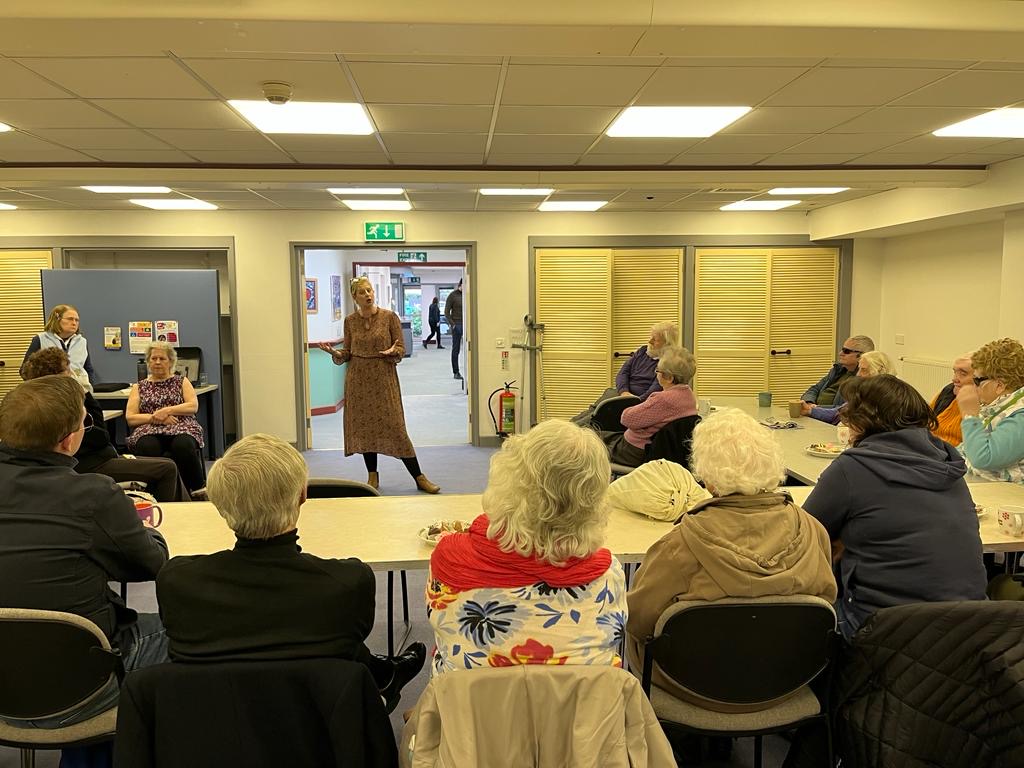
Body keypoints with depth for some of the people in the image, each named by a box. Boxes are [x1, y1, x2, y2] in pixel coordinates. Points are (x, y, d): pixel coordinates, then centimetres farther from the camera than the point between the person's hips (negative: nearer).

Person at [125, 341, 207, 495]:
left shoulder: (182, 382, 21)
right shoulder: (139, 387, 22)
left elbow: (193, 406, 4)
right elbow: (130, 418, 9)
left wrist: (167, 410, -9)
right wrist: (156, 417, -6)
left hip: (181, 427, 0)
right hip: (149, 431, 1)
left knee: (183, 445, -38)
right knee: (148, 447, -38)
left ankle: (198, 491, -27)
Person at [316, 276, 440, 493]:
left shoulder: (389, 317, -3)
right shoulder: (350, 321, 5)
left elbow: (401, 348, -2)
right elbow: (347, 353, 11)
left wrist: (391, 352, -23)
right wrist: (333, 352, -9)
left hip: (384, 378, -3)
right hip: (358, 380, 3)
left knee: (394, 427, -5)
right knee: (363, 427, 6)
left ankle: (419, 477, 1)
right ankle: (372, 476, 21)